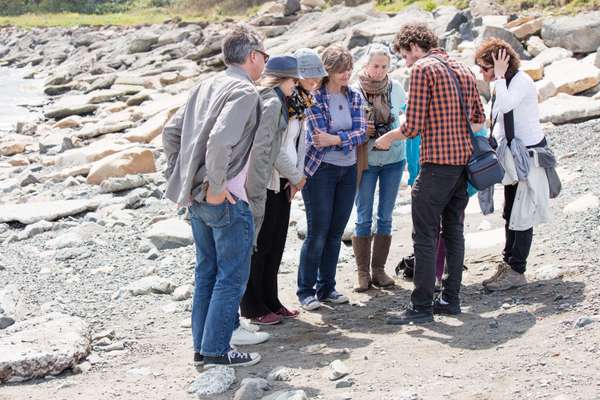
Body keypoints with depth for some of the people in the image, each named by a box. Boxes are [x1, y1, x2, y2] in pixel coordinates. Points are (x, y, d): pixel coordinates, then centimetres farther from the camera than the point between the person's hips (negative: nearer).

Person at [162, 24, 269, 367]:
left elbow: (171, 132, 14)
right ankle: (217, 350, 5)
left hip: (197, 197, 9)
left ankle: (203, 344, 24)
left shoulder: (208, 86, 13)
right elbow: (221, 140, -28)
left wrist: (182, 176, 15)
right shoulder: (244, 91, -13)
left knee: (208, 272, 17)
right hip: (226, 199, -9)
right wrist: (216, 187, -19)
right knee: (232, 275, 2)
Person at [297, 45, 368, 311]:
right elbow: (320, 136, -15)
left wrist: (335, 139, -18)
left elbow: (361, 133, -5)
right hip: (320, 169, -5)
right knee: (317, 233, -4)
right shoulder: (314, 97, -8)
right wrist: (350, 139, -10)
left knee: (336, 233, 9)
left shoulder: (354, 97, 7)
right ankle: (306, 291, 6)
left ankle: (326, 288, 19)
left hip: (348, 170, 5)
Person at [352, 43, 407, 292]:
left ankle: (379, 270, 16)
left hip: (393, 159, 2)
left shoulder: (395, 87, -3)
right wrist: (361, 130, -21)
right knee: (364, 218, 0)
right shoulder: (355, 91, -9)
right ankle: (363, 273, 8)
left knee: (385, 217, 7)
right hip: (367, 160, -2)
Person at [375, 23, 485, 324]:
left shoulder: (422, 69, -7)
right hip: (465, 160, 8)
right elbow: (479, 120, 17)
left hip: (437, 163, -8)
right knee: (454, 231, 14)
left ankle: (421, 307, -3)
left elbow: (413, 127, -12)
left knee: (425, 236, -4)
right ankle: (451, 299, 19)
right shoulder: (463, 69, 15)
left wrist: (386, 139, 5)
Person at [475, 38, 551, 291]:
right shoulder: (502, 85, 13)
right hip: (512, 157, 10)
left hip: (529, 154, -10)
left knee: (521, 215, -6)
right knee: (510, 215, 13)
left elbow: (506, 105, -33)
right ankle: (508, 264, 20)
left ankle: (516, 270, -2)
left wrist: (499, 75, -23)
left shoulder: (522, 81, -15)